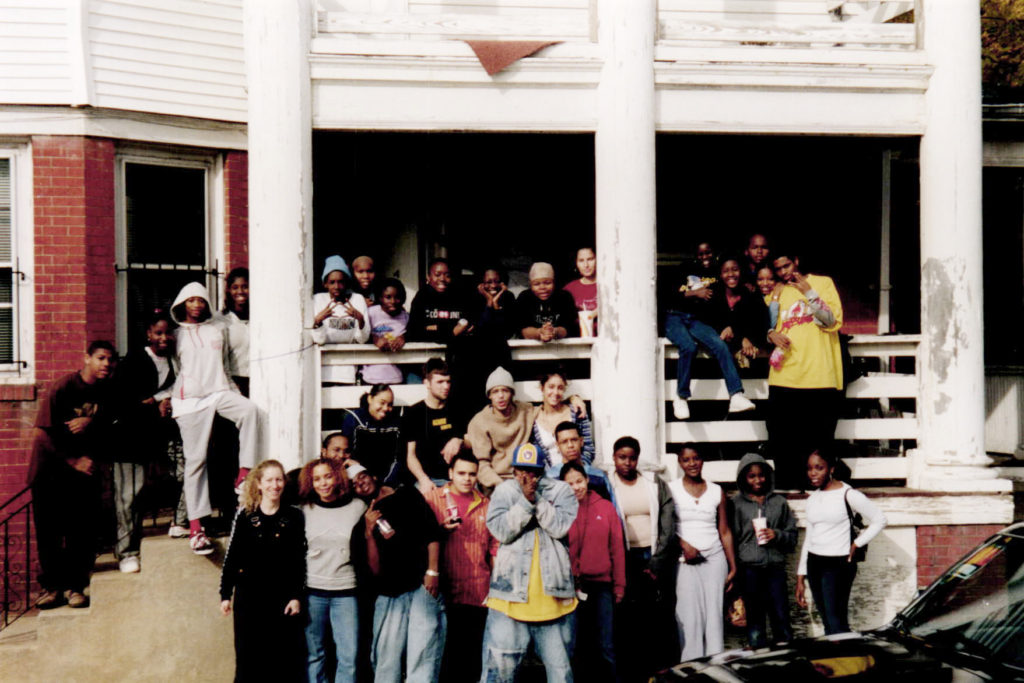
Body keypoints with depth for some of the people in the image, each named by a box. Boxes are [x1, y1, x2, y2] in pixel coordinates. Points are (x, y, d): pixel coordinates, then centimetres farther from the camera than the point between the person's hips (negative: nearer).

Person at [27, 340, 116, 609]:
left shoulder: (106, 393, 2)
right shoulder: (61, 388, -13)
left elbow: (107, 432, 8)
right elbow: (42, 433, -14)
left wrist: (90, 422, -13)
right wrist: (72, 461, -14)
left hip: (84, 469, 4)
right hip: (50, 471, -3)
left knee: (82, 531, -1)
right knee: (48, 531, 1)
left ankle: (75, 586, 8)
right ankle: (51, 586, 12)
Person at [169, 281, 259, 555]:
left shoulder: (218, 330, 17)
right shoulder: (176, 335, 11)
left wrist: (233, 391, 14)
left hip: (219, 392, 2)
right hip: (189, 399, -2)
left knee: (249, 409, -32)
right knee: (195, 458, -5)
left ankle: (245, 471, -28)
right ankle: (195, 526, -2)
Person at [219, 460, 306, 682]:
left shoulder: (294, 517, 1)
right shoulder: (245, 516, 2)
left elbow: (301, 561, 1)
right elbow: (231, 558, 5)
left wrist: (296, 596, -4)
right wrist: (225, 595, 1)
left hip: (283, 597, 0)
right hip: (249, 597, 0)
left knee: (285, 659, 3)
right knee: (248, 658, 6)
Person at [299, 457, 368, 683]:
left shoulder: (357, 507, 4)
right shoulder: (305, 510, 5)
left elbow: (367, 551, 13)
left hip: (345, 590, -1)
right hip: (311, 590, 1)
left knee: (348, 656, -4)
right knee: (313, 654, 5)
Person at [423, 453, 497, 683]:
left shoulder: (485, 505, 12)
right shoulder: (431, 498, 4)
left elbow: (495, 548, 14)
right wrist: (441, 529, -13)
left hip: (477, 592, 2)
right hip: (443, 590, -2)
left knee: (471, 654, 5)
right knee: (441, 650, 0)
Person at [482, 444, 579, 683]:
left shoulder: (561, 490, 7)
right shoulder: (504, 491, 7)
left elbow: (561, 526, -9)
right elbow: (501, 530, -8)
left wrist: (536, 497, -14)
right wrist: (525, 500, -16)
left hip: (553, 593, 1)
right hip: (511, 593, -1)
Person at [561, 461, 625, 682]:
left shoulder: (606, 508, 4)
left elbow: (617, 548, 7)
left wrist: (619, 585, 6)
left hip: (602, 585, 1)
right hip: (570, 588, -1)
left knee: (606, 647, 6)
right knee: (575, 646, 8)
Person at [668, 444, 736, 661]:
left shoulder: (717, 491, 9)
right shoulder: (670, 489, 2)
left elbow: (725, 531, 10)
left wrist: (733, 567, 7)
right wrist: (684, 545, -14)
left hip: (714, 558, 2)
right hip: (685, 561, -2)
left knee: (714, 615, 0)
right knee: (690, 617, -7)